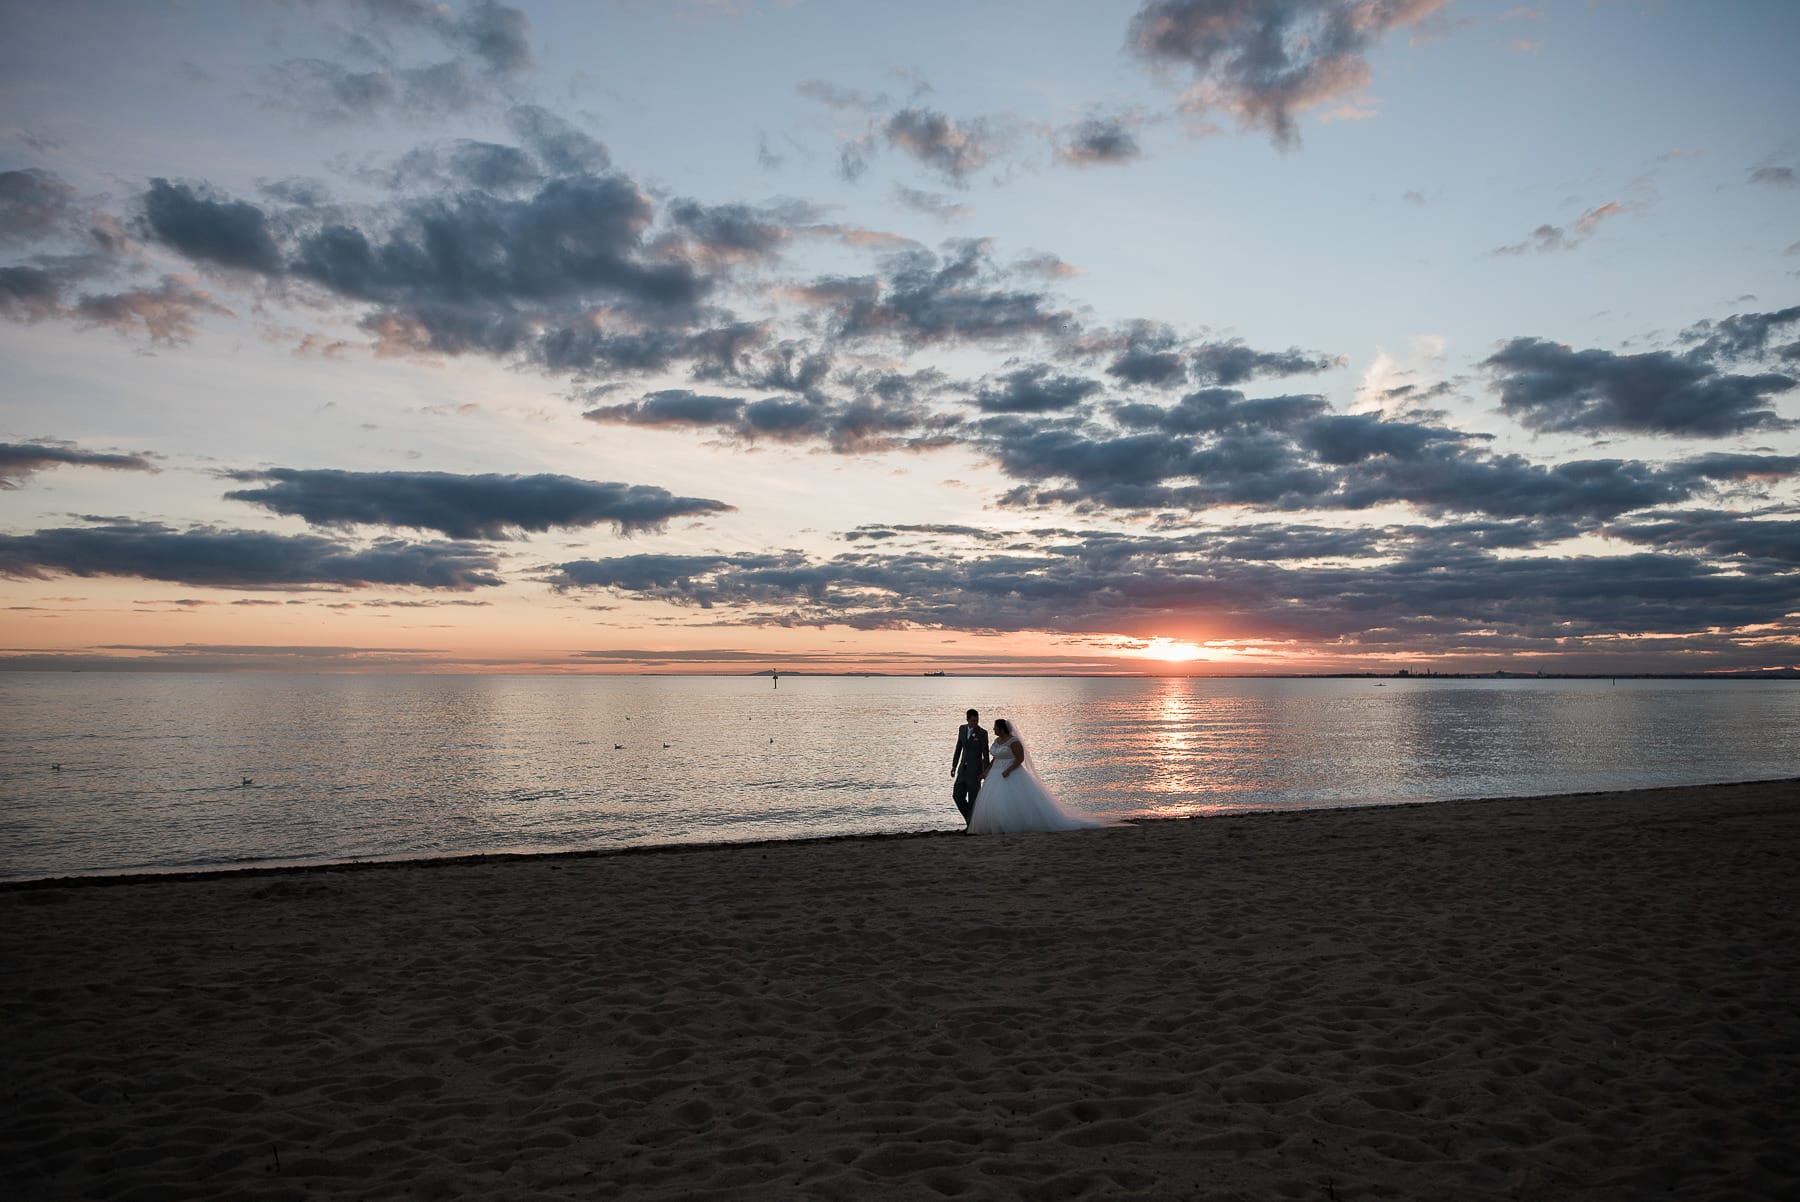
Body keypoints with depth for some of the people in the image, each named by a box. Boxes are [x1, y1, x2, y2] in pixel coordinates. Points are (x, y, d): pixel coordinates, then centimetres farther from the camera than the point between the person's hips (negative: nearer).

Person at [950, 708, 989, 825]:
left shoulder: (982, 733, -11)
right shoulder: (962, 729, 4)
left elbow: (985, 754, -10)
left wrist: (985, 772, -16)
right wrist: (954, 766, 11)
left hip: (975, 769, -5)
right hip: (963, 769, 5)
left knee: (973, 798, -3)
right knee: (957, 795, 1)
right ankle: (970, 818, 17)